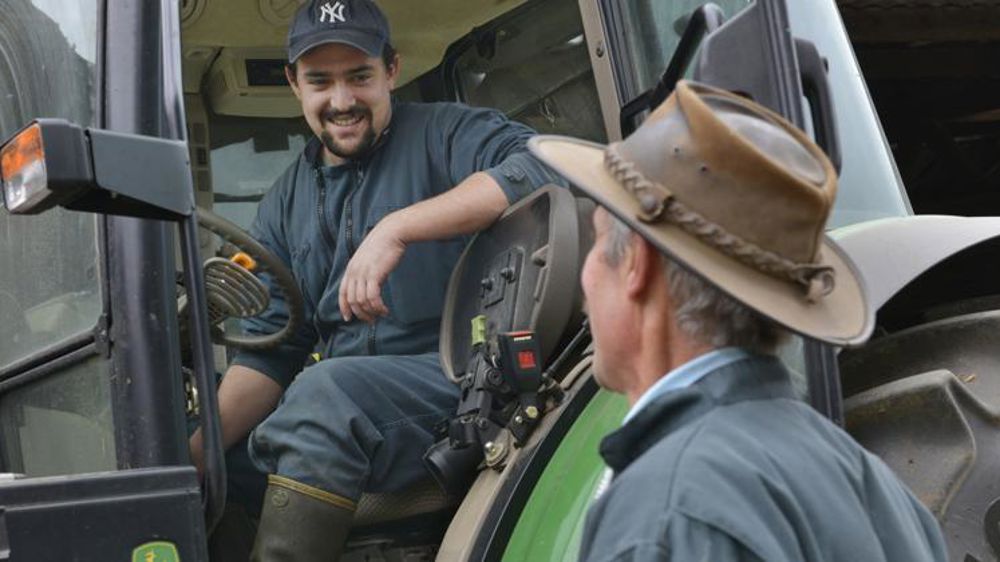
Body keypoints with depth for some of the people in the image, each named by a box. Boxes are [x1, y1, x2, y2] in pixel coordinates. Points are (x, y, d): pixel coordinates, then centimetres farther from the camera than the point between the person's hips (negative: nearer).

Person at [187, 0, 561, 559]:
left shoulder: (440, 133, -1)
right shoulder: (286, 204, 16)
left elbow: (541, 163, -22)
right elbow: (270, 351, 12)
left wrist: (397, 228, -29)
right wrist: (195, 454, -5)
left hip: (462, 377, -6)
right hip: (347, 403, 6)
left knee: (326, 391, -30)